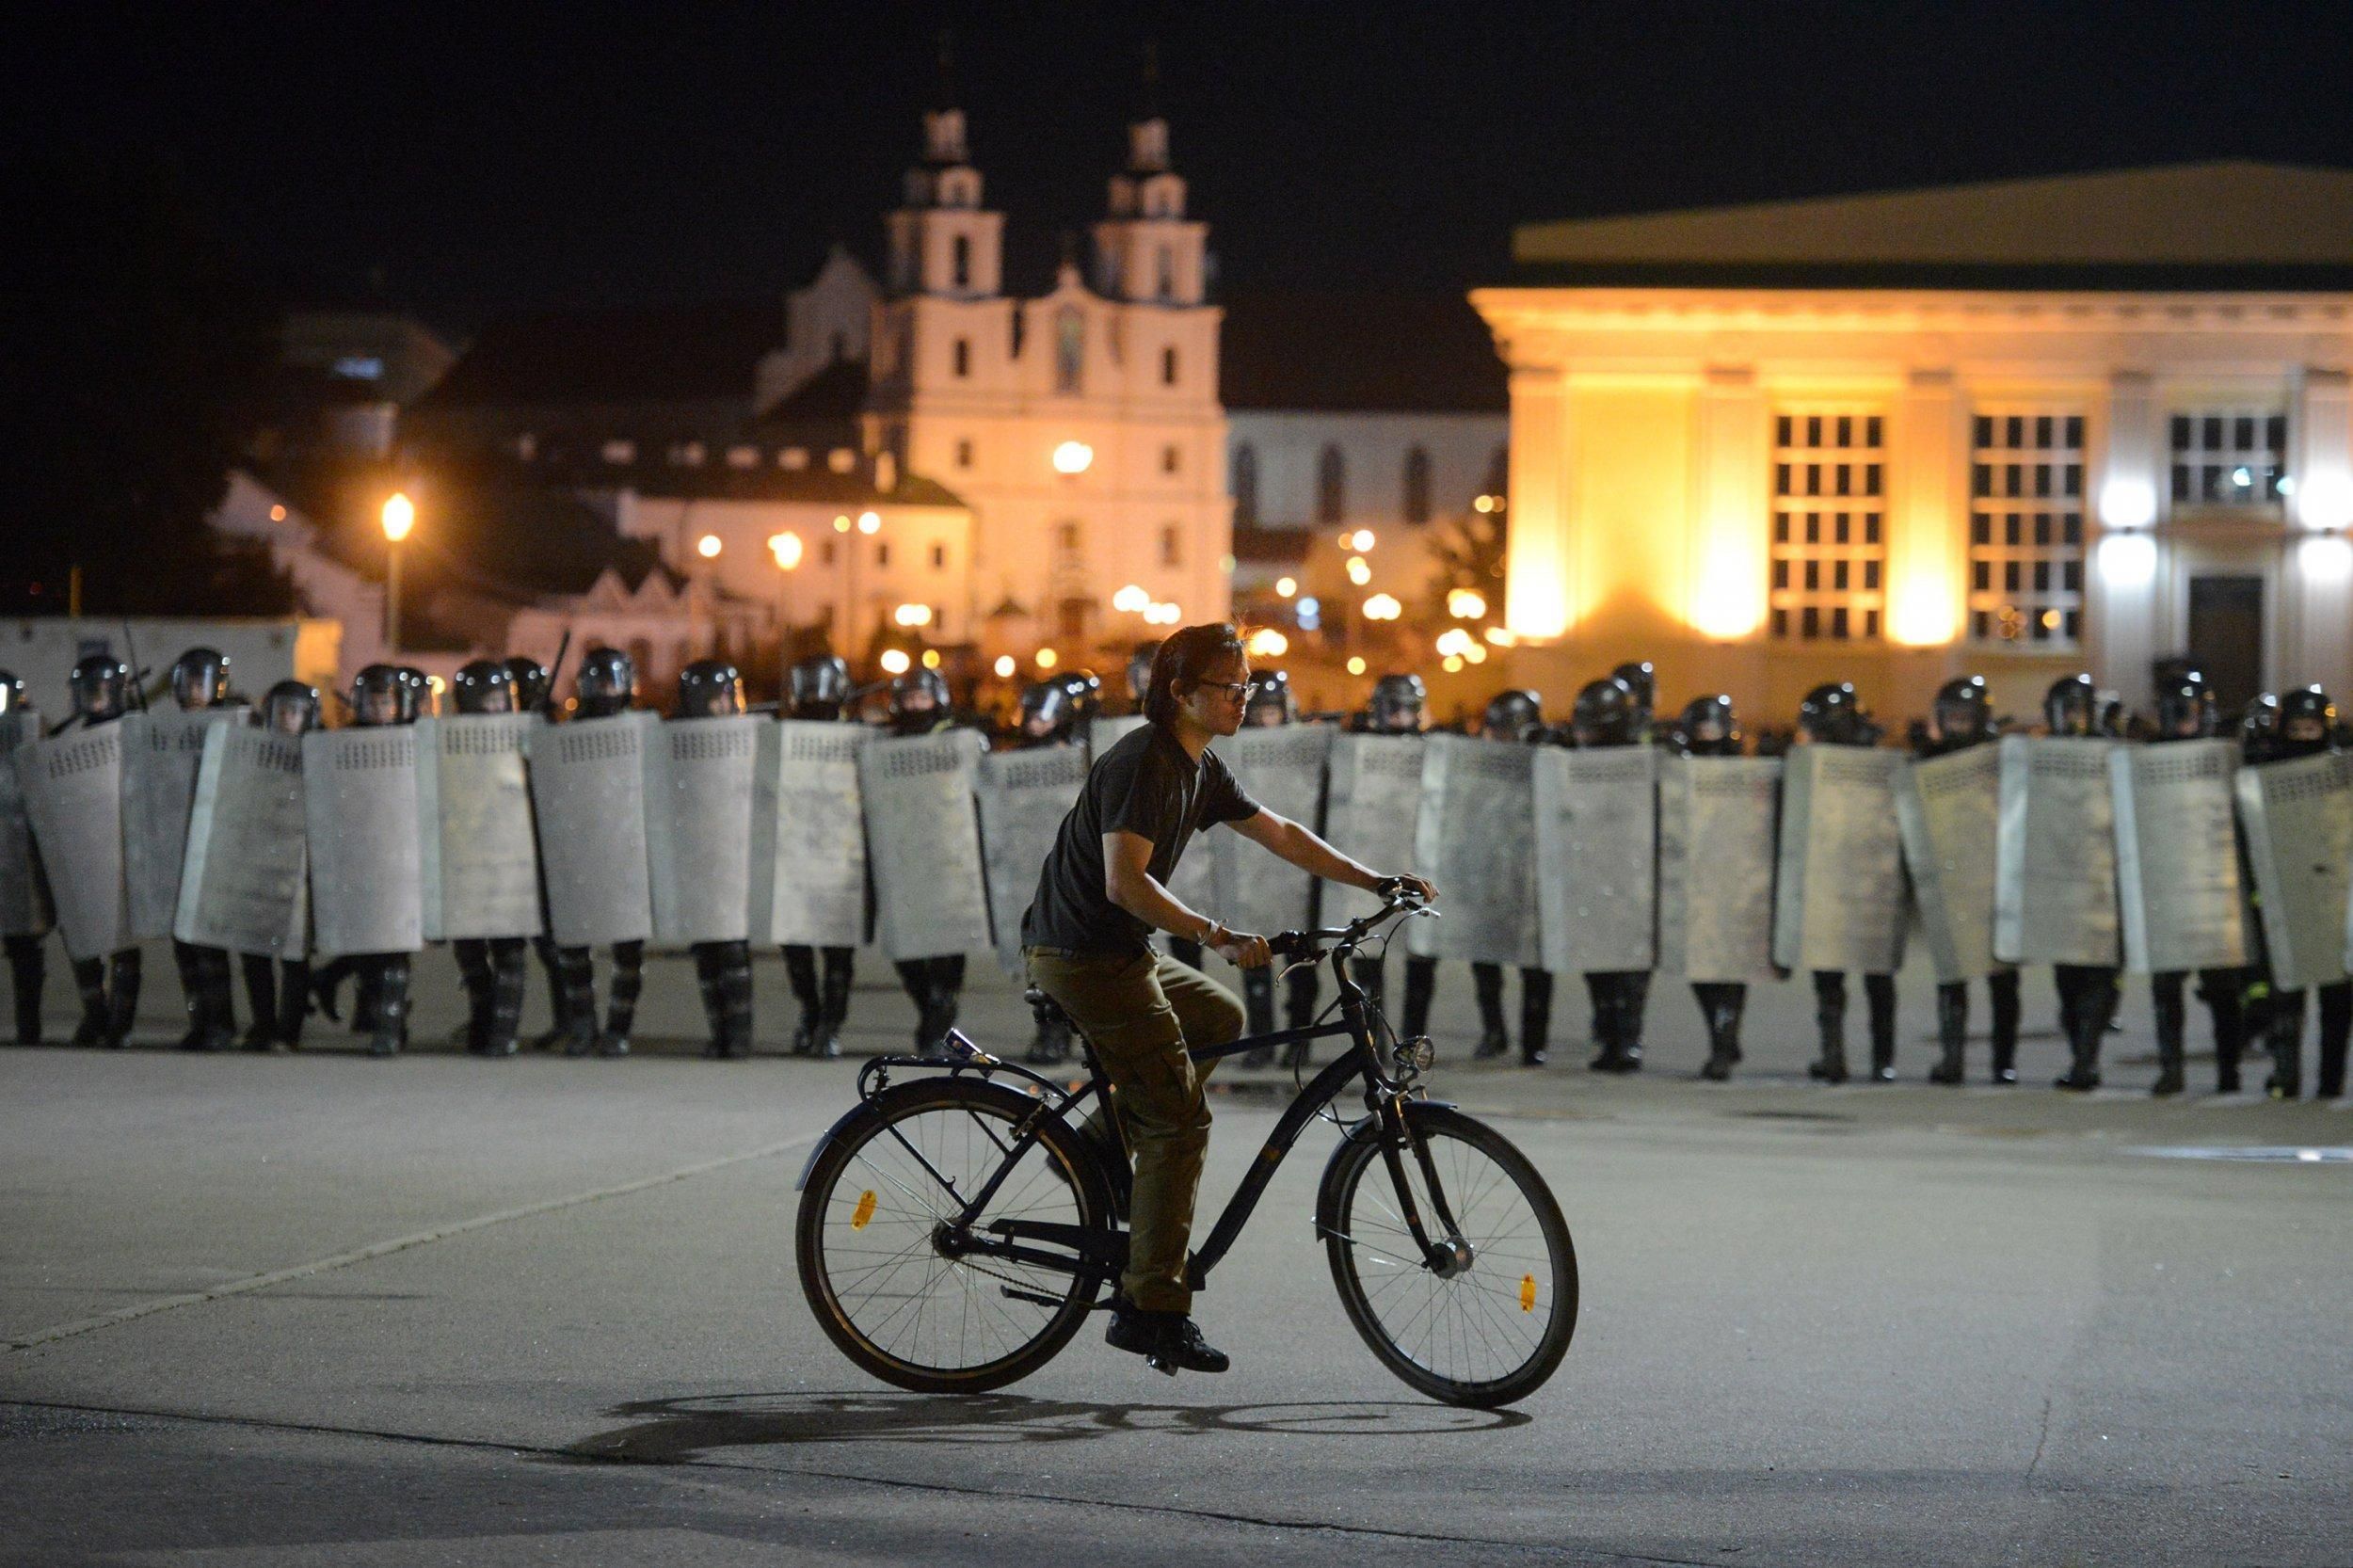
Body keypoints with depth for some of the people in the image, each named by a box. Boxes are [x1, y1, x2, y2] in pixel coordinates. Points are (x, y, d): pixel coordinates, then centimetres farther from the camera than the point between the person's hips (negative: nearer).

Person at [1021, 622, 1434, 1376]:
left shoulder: (1198, 770, 12)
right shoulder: (1142, 764, -18)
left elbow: (1280, 835, 20)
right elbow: (1125, 882, -28)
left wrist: (1378, 882, 15)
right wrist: (1217, 936, -34)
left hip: (1118, 953, 10)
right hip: (1083, 959, -10)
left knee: (1222, 1018, 27)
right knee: (1181, 1122, -9)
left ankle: (1099, 1141, 20)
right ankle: (1151, 1308, -9)